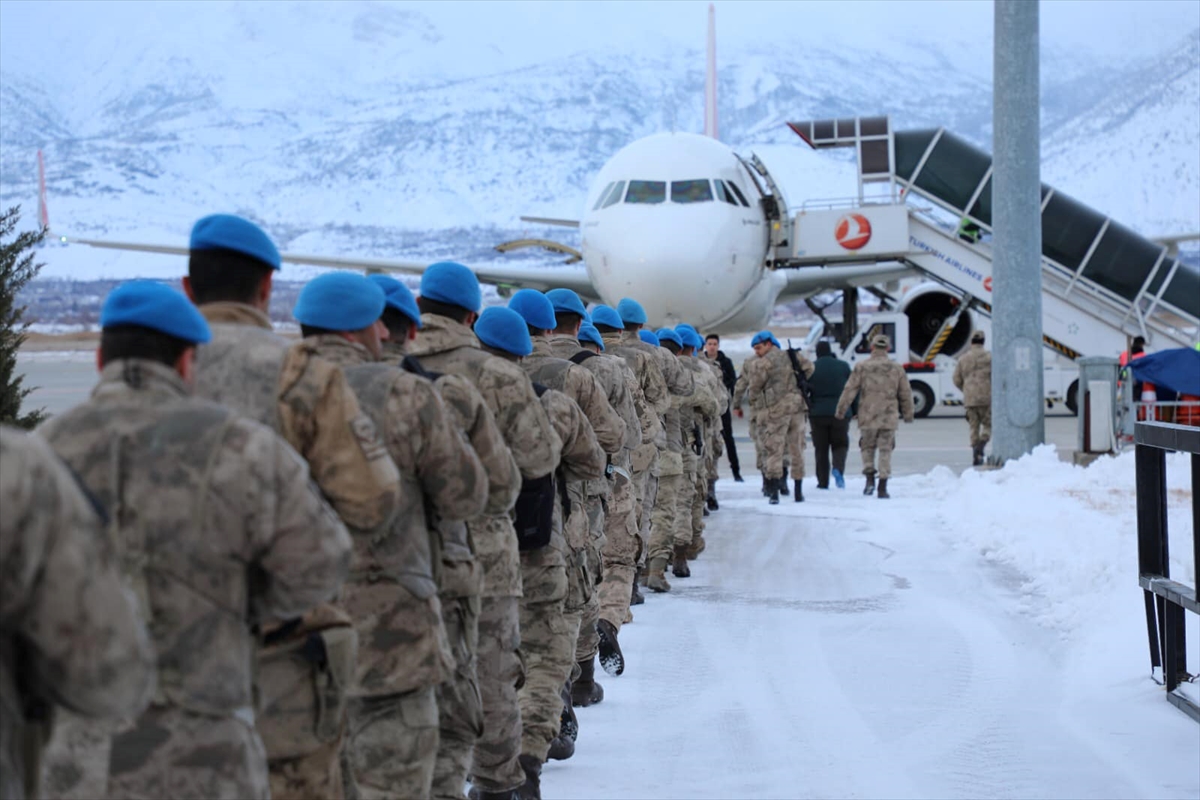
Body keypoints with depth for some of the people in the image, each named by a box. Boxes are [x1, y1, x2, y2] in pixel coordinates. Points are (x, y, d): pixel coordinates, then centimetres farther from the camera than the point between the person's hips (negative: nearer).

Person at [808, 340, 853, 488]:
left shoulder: (811, 368, -1)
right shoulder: (843, 366, 2)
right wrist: (855, 411, 13)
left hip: (818, 414, 0)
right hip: (840, 412, 0)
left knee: (821, 449, 7)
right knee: (840, 444, 11)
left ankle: (823, 482, 6)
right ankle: (838, 469, -17)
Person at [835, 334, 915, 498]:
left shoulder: (861, 367, -2)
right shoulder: (897, 369, 4)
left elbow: (849, 390, -4)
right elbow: (905, 394, 9)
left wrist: (840, 411, 4)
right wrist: (908, 414, 21)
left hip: (867, 417, -1)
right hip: (889, 417, 1)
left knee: (867, 448, 16)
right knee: (885, 451, 4)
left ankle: (870, 478, -1)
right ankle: (882, 488, 0)